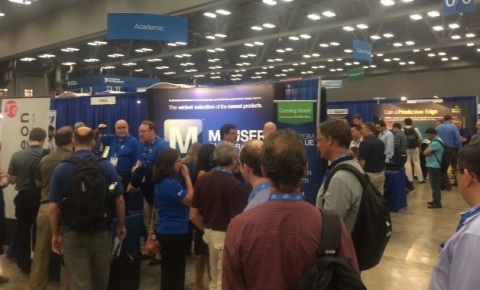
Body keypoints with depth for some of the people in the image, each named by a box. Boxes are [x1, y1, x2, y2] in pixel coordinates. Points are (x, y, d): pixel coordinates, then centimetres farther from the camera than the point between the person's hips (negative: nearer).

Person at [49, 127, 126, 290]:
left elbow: (53, 207, -6)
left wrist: (55, 234, 5)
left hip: (73, 233, -1)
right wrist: (121, 226, 9)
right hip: (102, 231, 1)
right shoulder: (106, 166, -6)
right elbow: (119, 200, -5)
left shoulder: (61, 168, -6)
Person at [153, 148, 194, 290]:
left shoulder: (161, 182, 7)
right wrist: (187, 176, -17)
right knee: (177, 270, 6)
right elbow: (190, 200, -20)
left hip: (164, 230, 10)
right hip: (175, 232, -10)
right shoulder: (171, 183, -24)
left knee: (168, 268, 21)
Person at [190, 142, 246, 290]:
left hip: (209, 234, 7)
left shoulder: (201, 179, -1)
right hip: (227, 236, -7)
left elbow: (193, 215, 3)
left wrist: (207, 229, 16)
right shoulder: (234, 185, -21)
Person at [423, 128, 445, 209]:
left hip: (434, 167, -11)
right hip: (434, 166, 11)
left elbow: (425, 152, -22)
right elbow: (428, 152, 18)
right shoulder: (436, 140, 15)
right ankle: (436, 200, 26)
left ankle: (437, 203, 0)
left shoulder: (435, 142, -20)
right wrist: (429, 149, -1)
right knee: (435, 185, 17)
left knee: (435, 185, -5)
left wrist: (428, 148, -7)